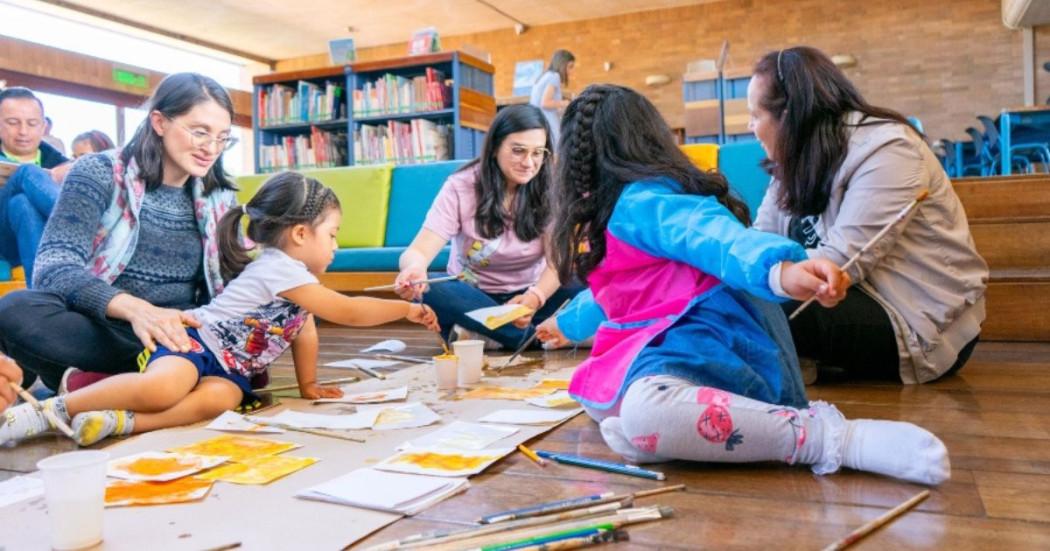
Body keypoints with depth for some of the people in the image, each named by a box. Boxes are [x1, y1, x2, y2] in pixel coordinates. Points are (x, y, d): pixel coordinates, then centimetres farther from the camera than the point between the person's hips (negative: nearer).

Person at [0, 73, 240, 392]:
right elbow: (55, 267, -15)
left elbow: (225, 286, 8)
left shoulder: (220, 198, 10)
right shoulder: (100, 174, -2)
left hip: (177, 337, 3)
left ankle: (92, 383, -24)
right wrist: (135, 308, -35)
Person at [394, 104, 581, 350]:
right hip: (474, 297, 0)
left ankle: (480, 334, -26)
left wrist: (534, 298, -39)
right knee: (432, 291, -33)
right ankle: (539, 337, -28)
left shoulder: (548, 188, -9)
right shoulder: (461, 187, -13)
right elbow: (419, 251, -21)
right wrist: (414, 269, -48)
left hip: (530, 295, 1)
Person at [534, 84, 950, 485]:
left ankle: (829, 437, -27)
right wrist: (567, 323, 60)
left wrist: (779, 269, -50)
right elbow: (618, 291, 43)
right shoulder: (624, 208, 25)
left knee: (644, 414, -38)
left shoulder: (639, 202, -8)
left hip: (699, 344, -11)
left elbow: (716, 236, -29)